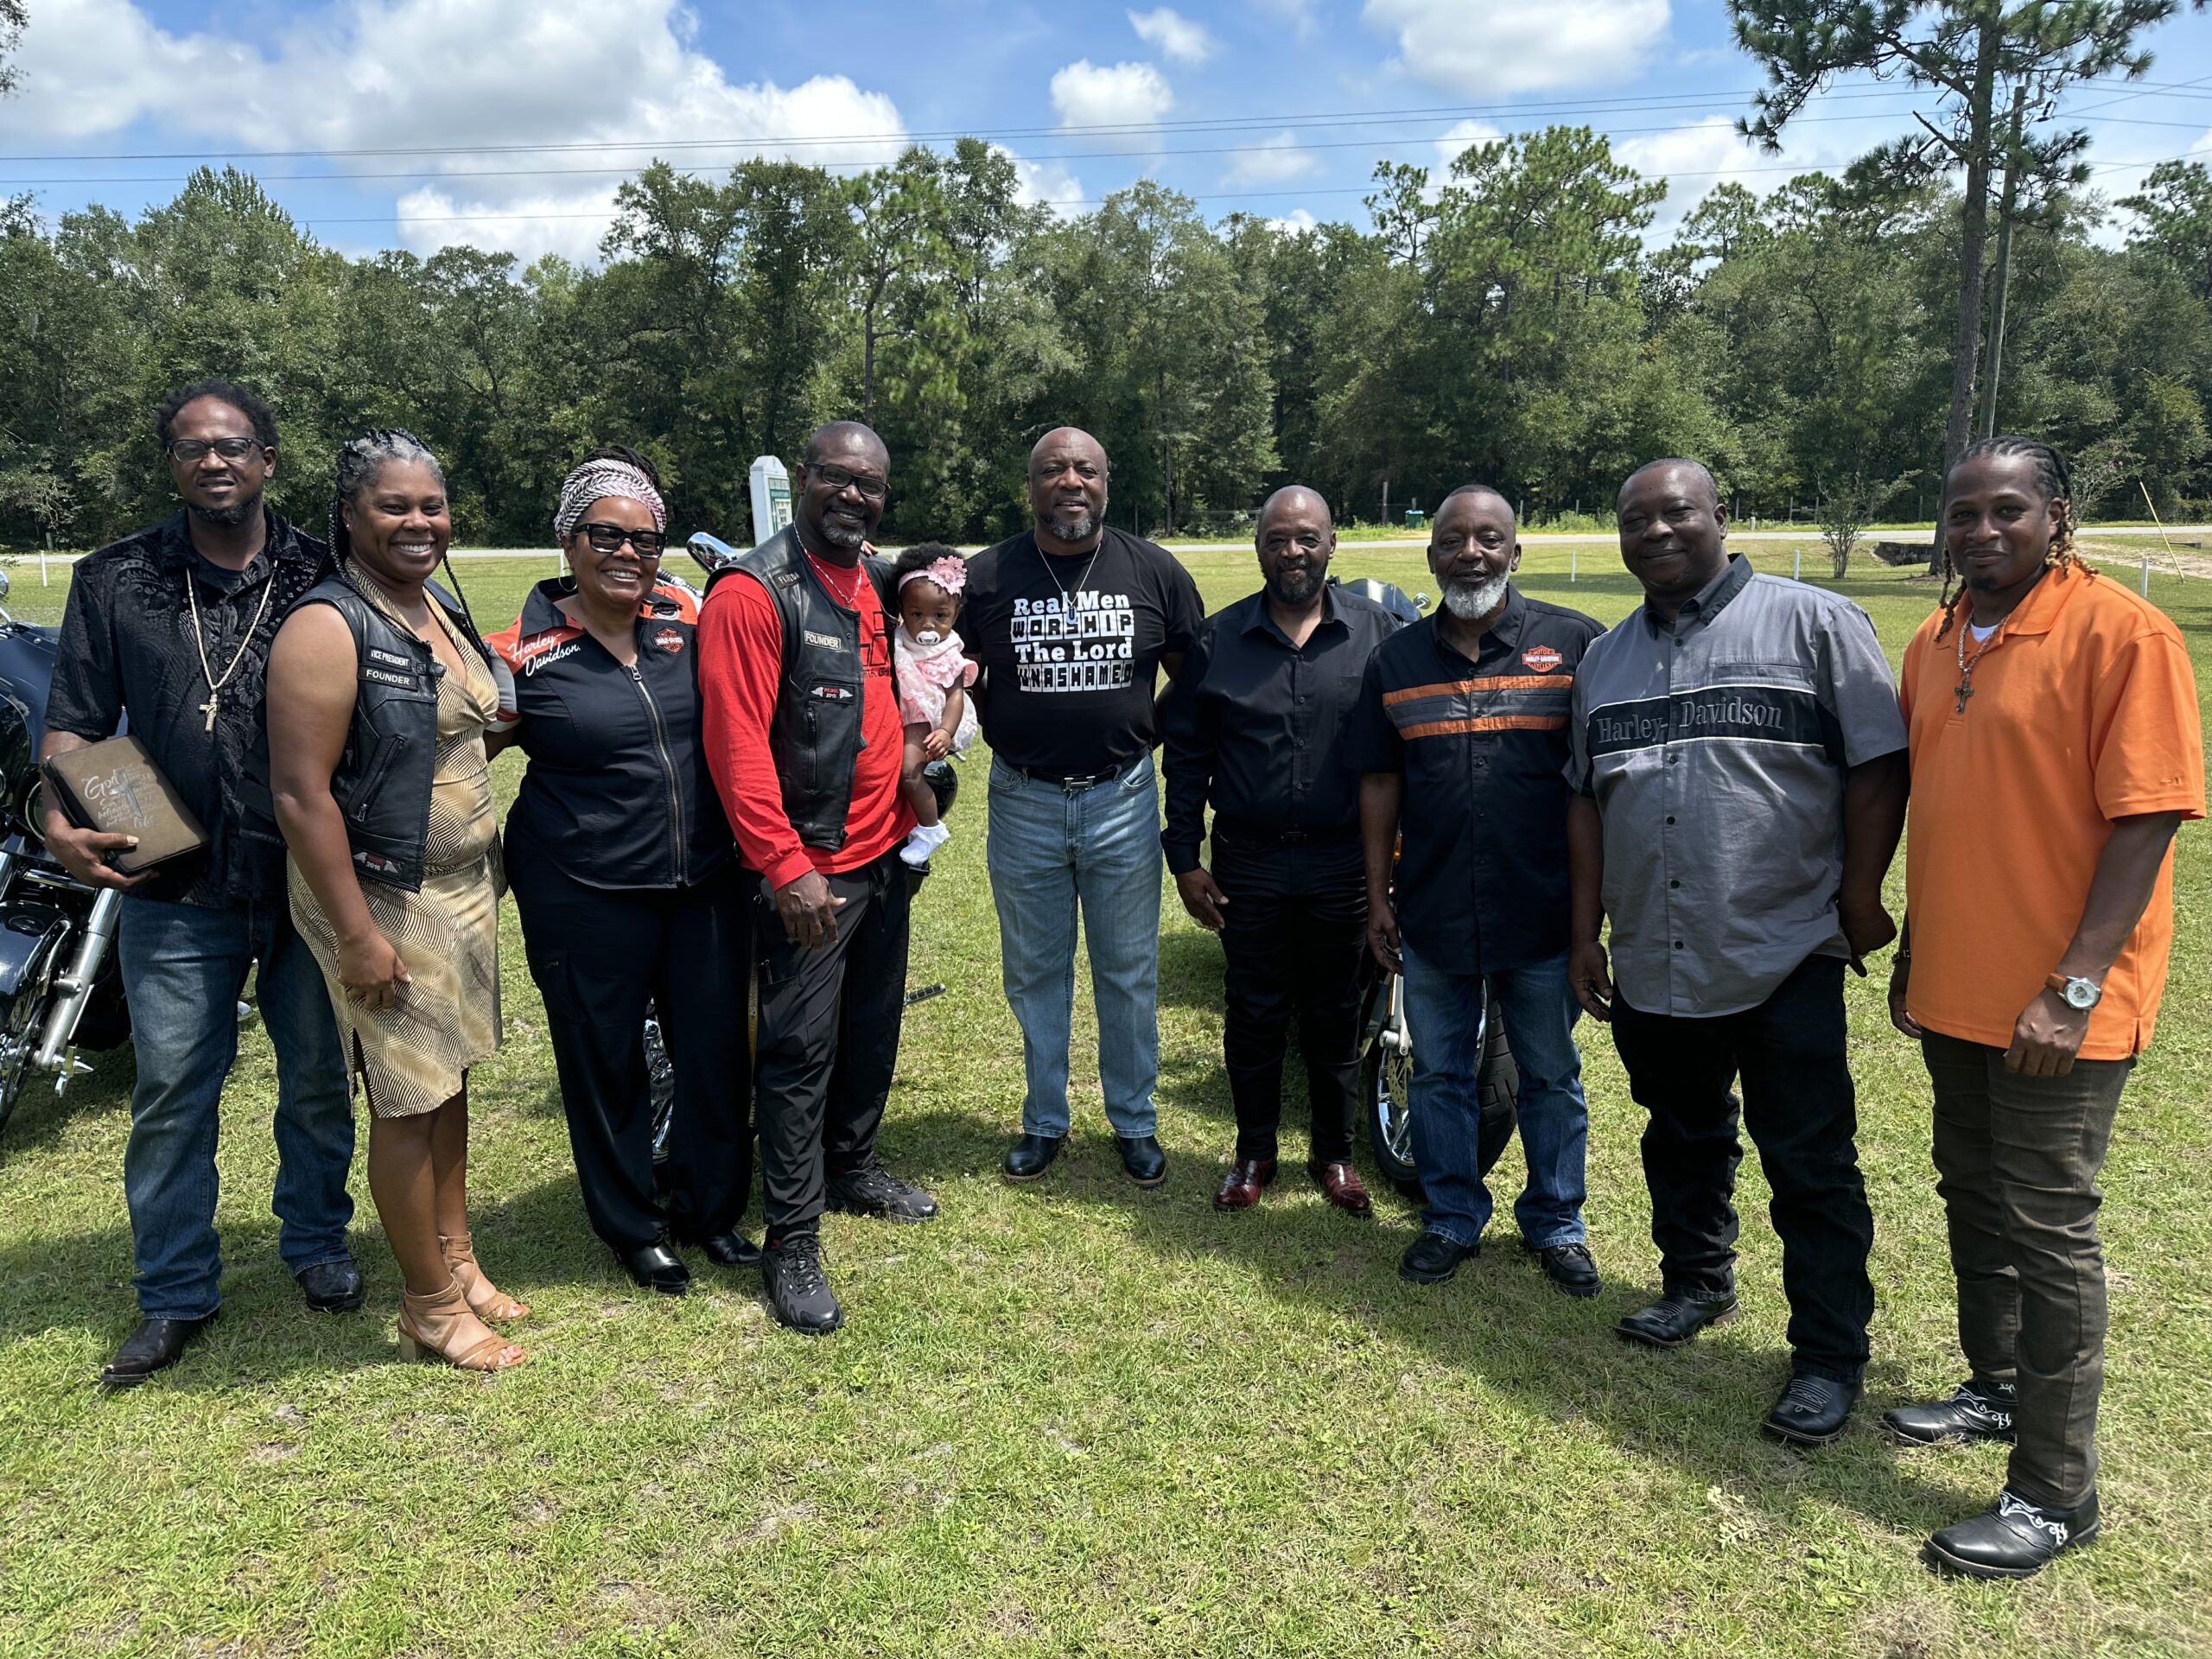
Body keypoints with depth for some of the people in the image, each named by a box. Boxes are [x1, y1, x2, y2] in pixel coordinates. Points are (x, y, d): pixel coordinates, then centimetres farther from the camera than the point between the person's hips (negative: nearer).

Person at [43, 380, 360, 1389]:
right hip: (176, 890, 1)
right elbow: (75, 719, 5)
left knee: (319, 1079, 13)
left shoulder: (322, 576, 2)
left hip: (312, 881, 0)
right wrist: (61, 820, -14)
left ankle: (316, 1244, 33)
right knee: (169, 1093, 7)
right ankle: (174, 1293, 22)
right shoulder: (116, 581, 6)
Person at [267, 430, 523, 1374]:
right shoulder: (329, 626, -17)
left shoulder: (442, 615, 9)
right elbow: (300, 791, -21)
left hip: (464, 887, 8)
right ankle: (431, 1308, 19)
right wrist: (356, 933, -21)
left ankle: (455, 1259, 34)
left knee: (451, 1078, 17)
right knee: (409, 1103, 3)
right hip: (385, 900, -8)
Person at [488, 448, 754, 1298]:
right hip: (586, 897, -3)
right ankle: (634, 1228, 33)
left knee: (717, 1049, 11)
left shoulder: (687, 618, 2)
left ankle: (713, 1210, 34)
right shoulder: (525, 651, -8)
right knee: (607, 1063, 11)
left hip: (706, 882, 4)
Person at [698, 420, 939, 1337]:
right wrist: (786, 867, -22)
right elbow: (735, 742, -19)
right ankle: (791, 1241, 13)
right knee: (799, 1048, 1)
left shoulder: (882, 582, 10)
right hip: (806, 869, -7)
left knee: (873, 1024, 19)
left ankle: (851, 1165, 39)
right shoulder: (754, 590, -14)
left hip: (884, 854, 8)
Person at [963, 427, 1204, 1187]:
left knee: (1129, 974, 10)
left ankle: (1135, 1123, 27)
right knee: (1034, 973, 12)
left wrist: (1147, 735, -1)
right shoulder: (987, 576, -2)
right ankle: (1044, 1121, 29)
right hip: (1023, 803, 1)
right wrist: (1009, 729, -7)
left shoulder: (1156, 572, -1)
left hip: (1123, 800, 0)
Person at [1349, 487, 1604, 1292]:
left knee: (1551, 1077, 13)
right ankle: (1451, 1217, 31)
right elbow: (1380, 781, 8)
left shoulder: (1574, 643, -2)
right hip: (1431, 913, 2)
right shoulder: (1397, 660, 6)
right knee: (1439, 1075, 13)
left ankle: (1555, 1223, 32)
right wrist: (1378, 896, 5)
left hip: (1544, 911, -2)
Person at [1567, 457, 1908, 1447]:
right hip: (1653, 965, 5)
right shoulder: (1606, 659, 13)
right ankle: (1696, 1283, 40)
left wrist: (1860, 898, -9)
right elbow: (1586, 801, 14)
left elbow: (1877, 766, -6)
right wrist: (1586, 933, 11)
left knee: (1811, 1168, 2)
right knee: (1682, 1141, 20)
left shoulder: (1814, 622, -4)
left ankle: (1829, 1357, 17)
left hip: (1785, 956, -5)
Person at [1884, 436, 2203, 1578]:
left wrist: (2074, 987, -21)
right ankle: (1996, 1390, 39)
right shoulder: (1934, 646, 8)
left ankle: (2057, 1492, 15)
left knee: (2047, 1230, 1)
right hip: (1954, 990, 7)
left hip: (2057, 1005, -7)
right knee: (1973, 1197, 19)